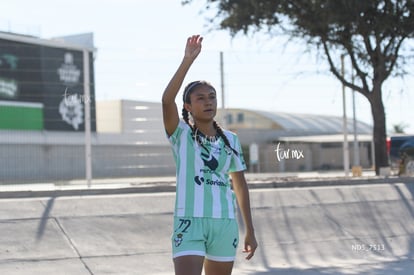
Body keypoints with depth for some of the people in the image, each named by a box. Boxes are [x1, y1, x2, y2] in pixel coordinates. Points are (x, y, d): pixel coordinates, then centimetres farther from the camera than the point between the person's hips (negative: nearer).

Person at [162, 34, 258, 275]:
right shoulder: (181, 135, -2)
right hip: (190, 222, -4)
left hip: (225, 224, 4)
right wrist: (188, 61, -24)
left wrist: (250, 231, 14)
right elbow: (167, 100, -21)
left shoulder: (231, 140, 10)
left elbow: (240, 185, 15)